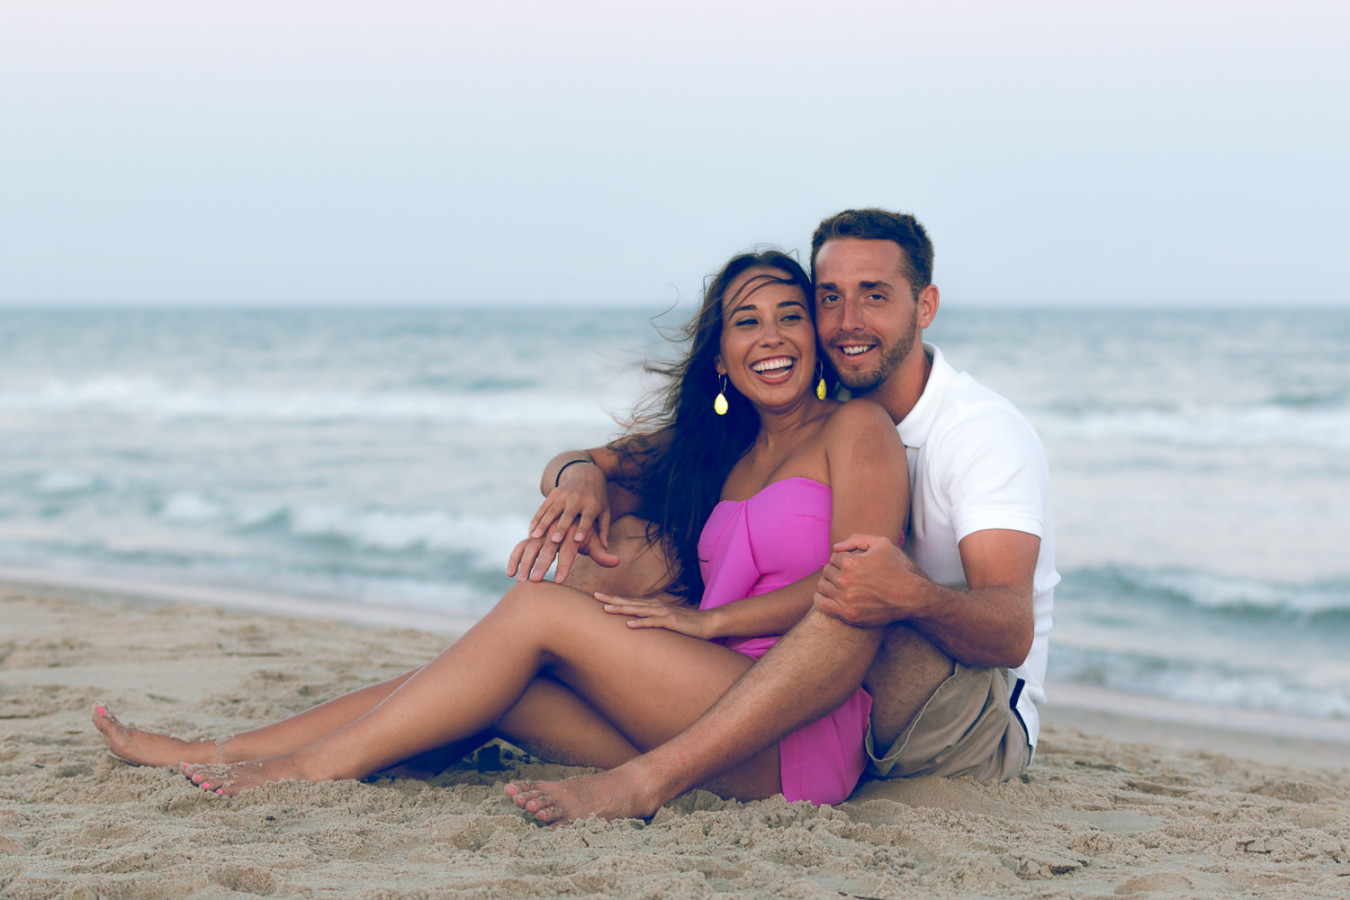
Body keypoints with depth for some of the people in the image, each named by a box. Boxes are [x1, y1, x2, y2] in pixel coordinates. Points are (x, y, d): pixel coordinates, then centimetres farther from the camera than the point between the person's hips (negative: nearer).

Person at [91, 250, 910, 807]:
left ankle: (317, 766, -10)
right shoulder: (715, 453, 23)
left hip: (810, 738, -7)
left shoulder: (856, 428, 2)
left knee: (540, 610, -15)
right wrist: (577, 478, 2)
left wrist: (706, 619, -10)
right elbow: (572, 466, 28)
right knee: (492, 693, -4)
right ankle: (215, 756, 0)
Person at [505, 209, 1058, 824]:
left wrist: (913, 596, -50)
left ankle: (643, 783, -45)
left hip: (988, 726, -6)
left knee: (862, 592, -39)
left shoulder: (988, 432, -13)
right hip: (846, 705, 7)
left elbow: (1012, 634, -27)